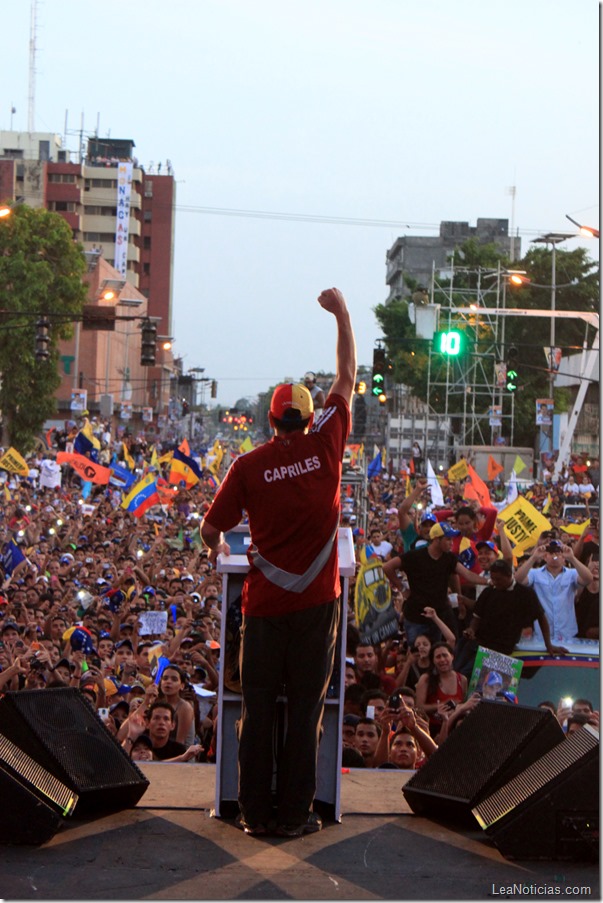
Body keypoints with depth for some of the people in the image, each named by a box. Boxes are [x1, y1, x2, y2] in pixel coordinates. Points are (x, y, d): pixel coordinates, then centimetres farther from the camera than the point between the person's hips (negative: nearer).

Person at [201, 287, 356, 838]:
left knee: (258, 709, 8)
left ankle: (255, 812, 12)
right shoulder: (326, 445, -2)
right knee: (306, 710, 5)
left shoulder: (249, 466, -4)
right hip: (317, 601, 0)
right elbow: (348, 377, 10)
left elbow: (211, 528, 1)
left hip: (265, 603, 0)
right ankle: (295, 815, 9)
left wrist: (217, 549, 25)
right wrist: (341, 313, 19)